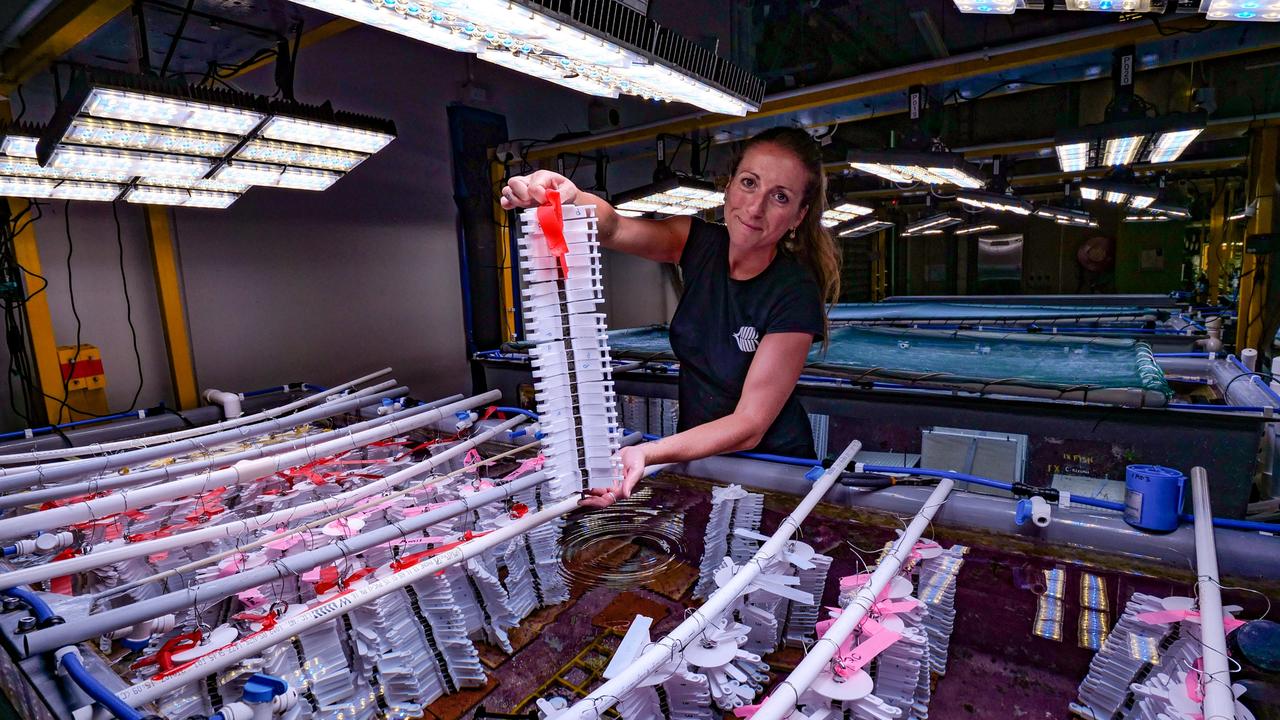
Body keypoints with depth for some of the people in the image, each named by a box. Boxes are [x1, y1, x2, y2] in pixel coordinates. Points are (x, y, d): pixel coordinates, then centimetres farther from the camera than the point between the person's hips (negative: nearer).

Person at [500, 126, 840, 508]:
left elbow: (750, 425, -23)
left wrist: (647, 454, -36)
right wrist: (567, 199, -44)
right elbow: (613, 228, -22)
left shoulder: (794, 294, -22)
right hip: (696, 453, 4)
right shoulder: (701, 243, -7)